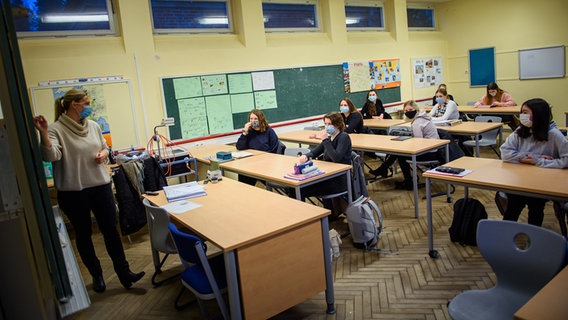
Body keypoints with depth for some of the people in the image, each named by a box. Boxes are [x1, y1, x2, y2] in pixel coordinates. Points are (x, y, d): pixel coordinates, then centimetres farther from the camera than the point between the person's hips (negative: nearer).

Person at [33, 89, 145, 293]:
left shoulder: (93, 126, 6)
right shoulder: (56, 129, -10)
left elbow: (104, 147, 19)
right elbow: (50, 157, -24)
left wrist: (104, 153, -2)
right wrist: (43, 133, -36)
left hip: (101, 186, 4)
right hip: (73, 193, -4)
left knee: (111, 230, 5)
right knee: (83, 235, 11)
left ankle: (124, 273, 14)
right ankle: (96, 275, 28)